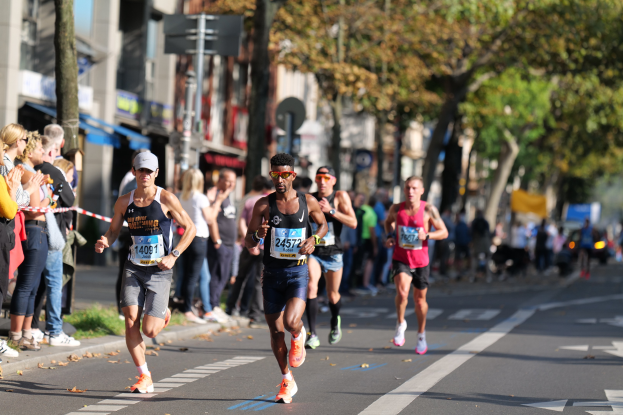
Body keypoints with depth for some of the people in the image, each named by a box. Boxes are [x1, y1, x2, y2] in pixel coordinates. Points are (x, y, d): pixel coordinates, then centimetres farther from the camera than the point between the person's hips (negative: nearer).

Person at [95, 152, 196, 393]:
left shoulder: (166, 199, -7)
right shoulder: (124, 202, 4)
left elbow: (189, 228, -1)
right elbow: (114, 230, 16)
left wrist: (173, 256, -11)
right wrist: (105, 242, -8)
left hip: (159, 271, -3)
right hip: (133, 269, 3)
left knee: (149, 330, -8)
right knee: (130, 321, -11)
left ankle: (163, 314, 29)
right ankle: (144, 377, 0)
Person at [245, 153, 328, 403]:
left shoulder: (308, 202, -2)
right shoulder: (264, 205, -3)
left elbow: (323, 225, 16)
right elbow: (248, 243, 0)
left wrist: (314, 238, -6)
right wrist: (258, 235, -23)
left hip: (297, 272, -2)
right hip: (272, 273, 2)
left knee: (291, 322, -23)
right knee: (276, 331, 8)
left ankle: (299, 336, 16)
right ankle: (287, 381, 26)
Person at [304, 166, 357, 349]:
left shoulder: (340, 196, -5)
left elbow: (353, 223, -15)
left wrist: (331, 210, -23)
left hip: (333, 253, 0)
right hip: (312, 252, 1)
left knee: (333, 296, 12)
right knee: (311, 287, -23)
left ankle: (335, 322, 47)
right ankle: (313, 335, -23)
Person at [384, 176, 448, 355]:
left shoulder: (428, 210, -11)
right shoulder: (396, 209, -5)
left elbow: (444, 232, -7)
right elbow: (389, 221, 18)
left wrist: (426, 235, -24)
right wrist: (390, 236, 0)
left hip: (421, 261, 0)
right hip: (400, 259, 0)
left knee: (420, 299, 13)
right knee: (402, 292, -25)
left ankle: (421, 335, 35)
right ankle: (400, 323, 1)